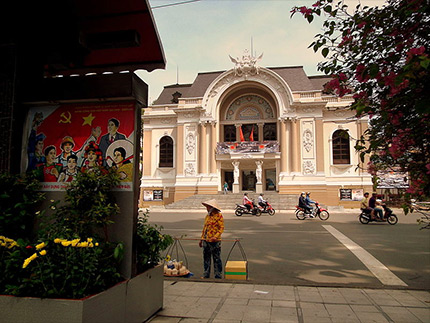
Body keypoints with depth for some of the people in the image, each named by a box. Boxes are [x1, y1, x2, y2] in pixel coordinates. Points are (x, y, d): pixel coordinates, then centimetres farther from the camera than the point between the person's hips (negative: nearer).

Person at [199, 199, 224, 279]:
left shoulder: (219, 216, -8)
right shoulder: (207, 216, 14)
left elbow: (221, 228, -13)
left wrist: (216, 236, -26)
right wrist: (201, 239, 18)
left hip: (214, 241, -7)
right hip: (206, 241, 7)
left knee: (216, 259, 2)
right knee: (206, 258, 14)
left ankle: (218, 276, 12)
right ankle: (206, 275, 25)